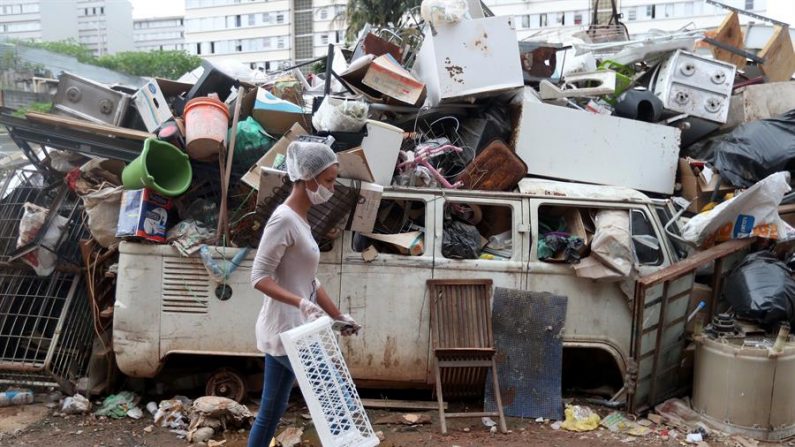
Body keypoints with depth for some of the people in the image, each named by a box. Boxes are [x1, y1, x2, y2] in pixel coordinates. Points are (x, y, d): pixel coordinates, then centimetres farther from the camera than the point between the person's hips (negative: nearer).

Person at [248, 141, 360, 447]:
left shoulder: (300, 219, 14)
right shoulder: (284, 219, -15)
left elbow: (311, 281, 18)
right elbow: (259, 276, -20)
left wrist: (338, 317, 19)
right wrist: (300, 303, -32)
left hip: (290, 330, 9)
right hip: (286, 331, -9)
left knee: (271, 412, 15)